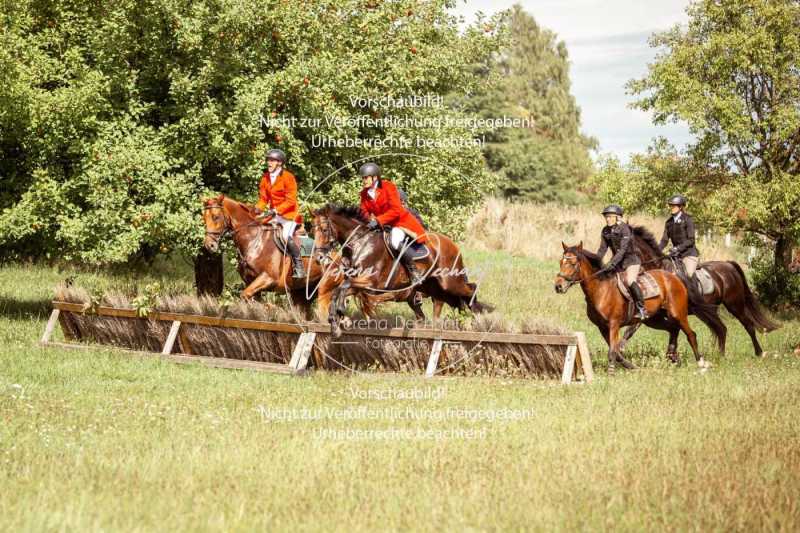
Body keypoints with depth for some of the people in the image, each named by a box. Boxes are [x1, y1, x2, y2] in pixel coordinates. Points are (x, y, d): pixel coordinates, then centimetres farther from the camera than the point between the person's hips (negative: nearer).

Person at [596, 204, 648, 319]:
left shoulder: (625, 229, -19)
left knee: (629, 281, -31)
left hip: (631, 260, -8)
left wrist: (611, 264, -35)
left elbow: (622, 250, -27)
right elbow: (602, 249, 6)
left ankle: (641, 308, -24)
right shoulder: (605, 231, 3)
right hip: (617, 261, 8)